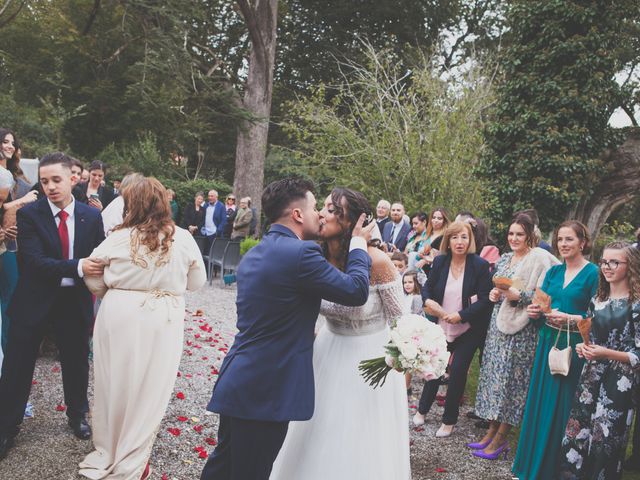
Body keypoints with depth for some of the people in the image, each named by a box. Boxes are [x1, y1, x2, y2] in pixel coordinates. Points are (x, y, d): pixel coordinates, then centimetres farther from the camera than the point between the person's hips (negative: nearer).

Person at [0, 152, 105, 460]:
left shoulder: (92, 216, -3)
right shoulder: (29, 214, -11)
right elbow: (34, 261, -21)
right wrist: (77, 267, -34)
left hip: (75, 300, 2)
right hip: (35, 300, -2)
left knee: (76, 361, 17)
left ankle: (77, 415, 40)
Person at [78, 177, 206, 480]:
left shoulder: (118, 239, -8)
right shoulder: (183, 239, -6)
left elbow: (94, 283, 2)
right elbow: (197, 282, 6)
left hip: (118, 318, 0)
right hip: (162, 322, 0)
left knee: (115, 386, 17)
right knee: (148, 391, 13)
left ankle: (105, 455, 35)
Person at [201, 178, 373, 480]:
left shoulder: (254, 254, 12)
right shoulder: (301, 252, -17)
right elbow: (355, 291, -12)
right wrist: (359, 243, 2)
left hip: (238, 383, 9)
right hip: (267, 390, -9)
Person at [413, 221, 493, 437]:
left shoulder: (480, 265, -14)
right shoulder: (440, 262, -4)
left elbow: (484, 300, -15)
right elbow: (427, 287, 5)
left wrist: (460, 316, -23)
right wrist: (428, 301, -17)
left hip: (468, 330, -3)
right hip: (442, 327, 3)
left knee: (458, 370, -1)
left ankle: (449, 420, 17)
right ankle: (422, 410, 33)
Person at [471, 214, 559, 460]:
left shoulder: (539, 258, -8)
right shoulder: (504, 259, 12)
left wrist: (518, 296, -23)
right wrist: (493, 294, 1)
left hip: (521, 327, -7)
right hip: (498, 322, 7)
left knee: (510, 377, -1)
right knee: (493, 373, 9)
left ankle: (500, 439, 11)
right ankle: (491, 431, 21)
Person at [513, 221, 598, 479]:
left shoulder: (593, 273, -8)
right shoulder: (553, 271, 10)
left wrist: (570, 319, -23)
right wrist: (535, 311, -9)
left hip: (573, 347, -5)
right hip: (547, 342, 6)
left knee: (561, 408, 2)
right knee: (539, 403, 12)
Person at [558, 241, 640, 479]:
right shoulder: (597, 300, 9)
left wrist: (606, 354, -21)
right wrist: (583, 347, 0)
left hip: (618, 382, -5)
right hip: (591, 377, 5)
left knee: (605, 441, 3)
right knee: (575, 435, 6)